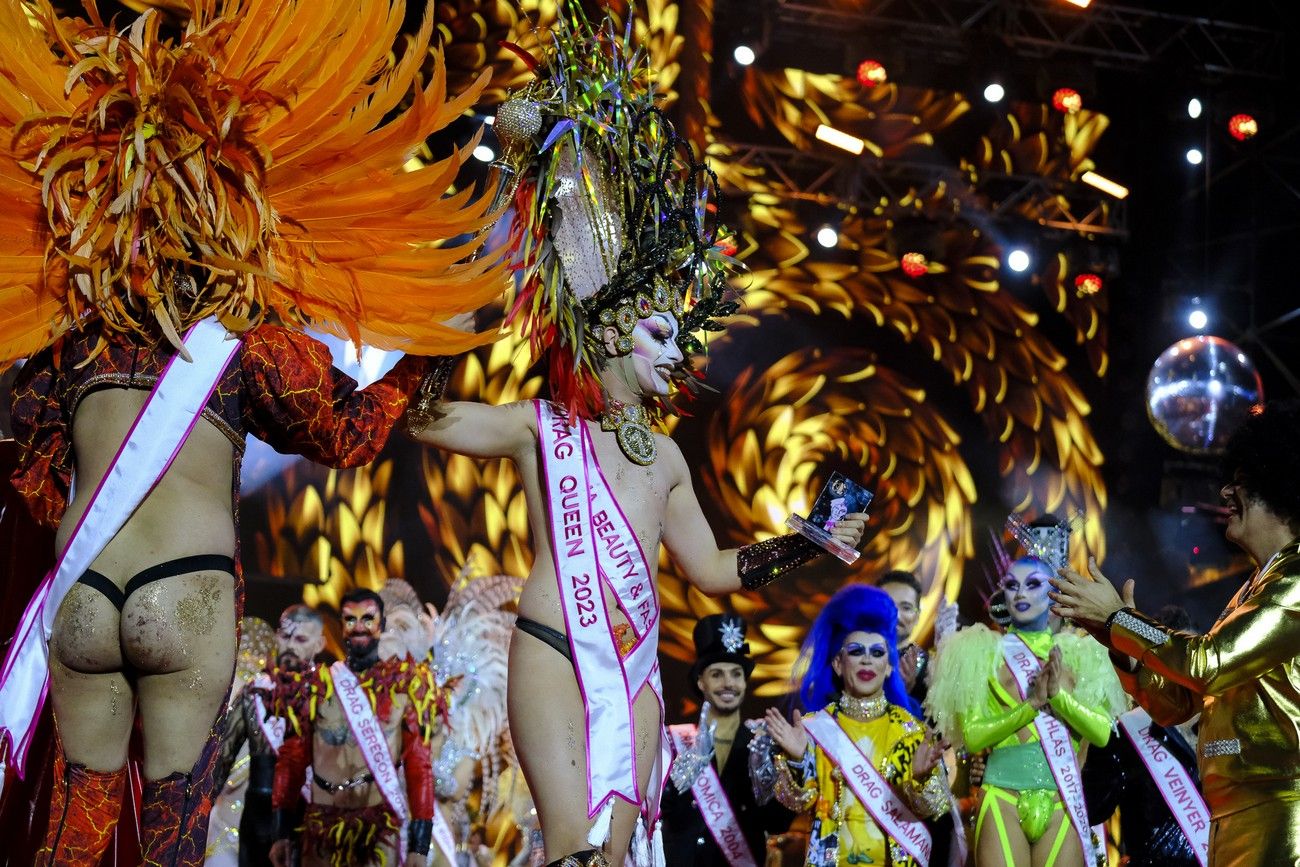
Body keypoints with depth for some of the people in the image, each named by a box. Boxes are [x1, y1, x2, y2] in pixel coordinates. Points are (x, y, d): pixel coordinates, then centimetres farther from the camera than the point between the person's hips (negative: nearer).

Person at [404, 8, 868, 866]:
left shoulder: (665, 456, 18)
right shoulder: (541, 427, 3)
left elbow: (714, 569, 26)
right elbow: (414, 413, -4)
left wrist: (806, 543, 20)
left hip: (636, 670, 6)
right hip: (557, 656, -6)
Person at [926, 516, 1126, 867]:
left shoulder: (1076, 652, 9)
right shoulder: (984, 652, 4)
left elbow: (1102, 733, 0)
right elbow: (972, 737, -5)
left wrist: (1060, 695, -13)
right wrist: (1031, 706, -13)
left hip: (1063, 800, 2)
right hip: (1003, 799, -1)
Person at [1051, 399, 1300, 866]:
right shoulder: (1253, 590, 20)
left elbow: (1207, 664, -19)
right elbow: (1175, 701, 21)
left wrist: (1115, 617, -5)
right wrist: (1114, 637, 9)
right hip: (1232, 817, 9)